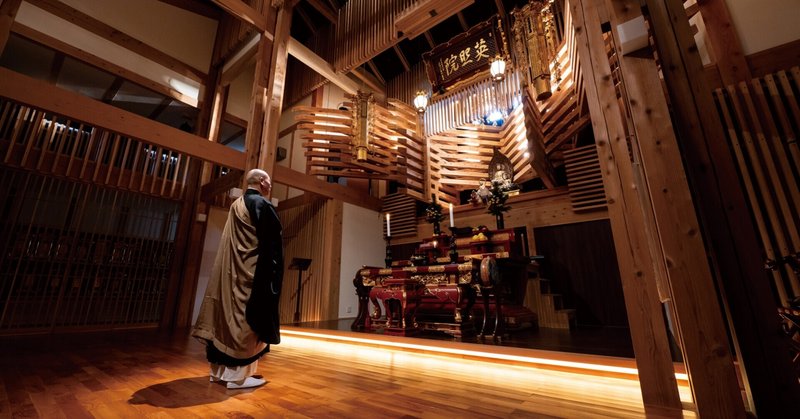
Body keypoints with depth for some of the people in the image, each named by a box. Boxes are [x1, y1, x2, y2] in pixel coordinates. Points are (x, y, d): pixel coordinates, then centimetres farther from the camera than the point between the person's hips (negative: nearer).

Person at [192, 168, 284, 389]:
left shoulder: (236, 205, 16)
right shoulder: (261, 205, -11)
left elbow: (233, 243, 18)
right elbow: (270, 242, -16)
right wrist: (272, 272, -11)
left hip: (230, 270, 9)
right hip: (251, 271, -9)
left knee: (229, 315, 13)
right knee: (248, 320, -3)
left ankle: (220, 370, 21)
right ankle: (238, 374, 3)